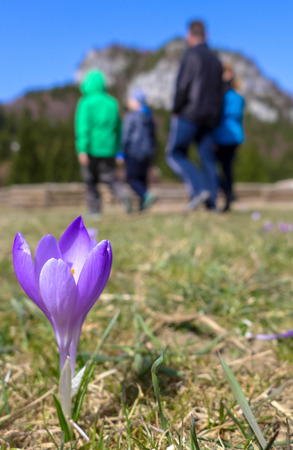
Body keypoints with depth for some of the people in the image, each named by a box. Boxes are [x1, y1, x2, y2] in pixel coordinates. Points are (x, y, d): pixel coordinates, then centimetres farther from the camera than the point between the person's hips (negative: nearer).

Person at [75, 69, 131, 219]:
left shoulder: (86, 103, -6)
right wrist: (116, 149, 20)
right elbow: (118, 129, 14)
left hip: (91, 149, -4)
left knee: (90, 180, 9)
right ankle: (123, 194, -24)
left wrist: (82, 150, -16)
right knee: (110, 177, 4)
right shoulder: (112, 102, 10)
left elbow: (83, 127, -14)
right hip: (108, 149, 4)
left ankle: (95, 210, 10)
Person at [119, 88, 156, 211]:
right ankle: (143, 206, 6)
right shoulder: (149, 117, 12)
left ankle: (146, 195, -24)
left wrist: (121, 153, -9)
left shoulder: (130, 117, -9)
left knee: (132, 178, -2)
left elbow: (126, 136, -12)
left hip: (134, 152, -7)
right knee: (142, 178, 9)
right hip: (148, 151, 7)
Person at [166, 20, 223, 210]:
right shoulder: (216, 59, 18)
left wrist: (175, 110, -5)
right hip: (209, 117, 7)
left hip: (189, 115, -7)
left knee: (174, 154, 1)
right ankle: (212, 202, 1)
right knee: (208, 159, 5)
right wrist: (215, 119, 17)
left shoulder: (191, 54, -4)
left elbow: (183, 85, -14)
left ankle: (199, 189, -14)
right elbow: (220, 92, 16)